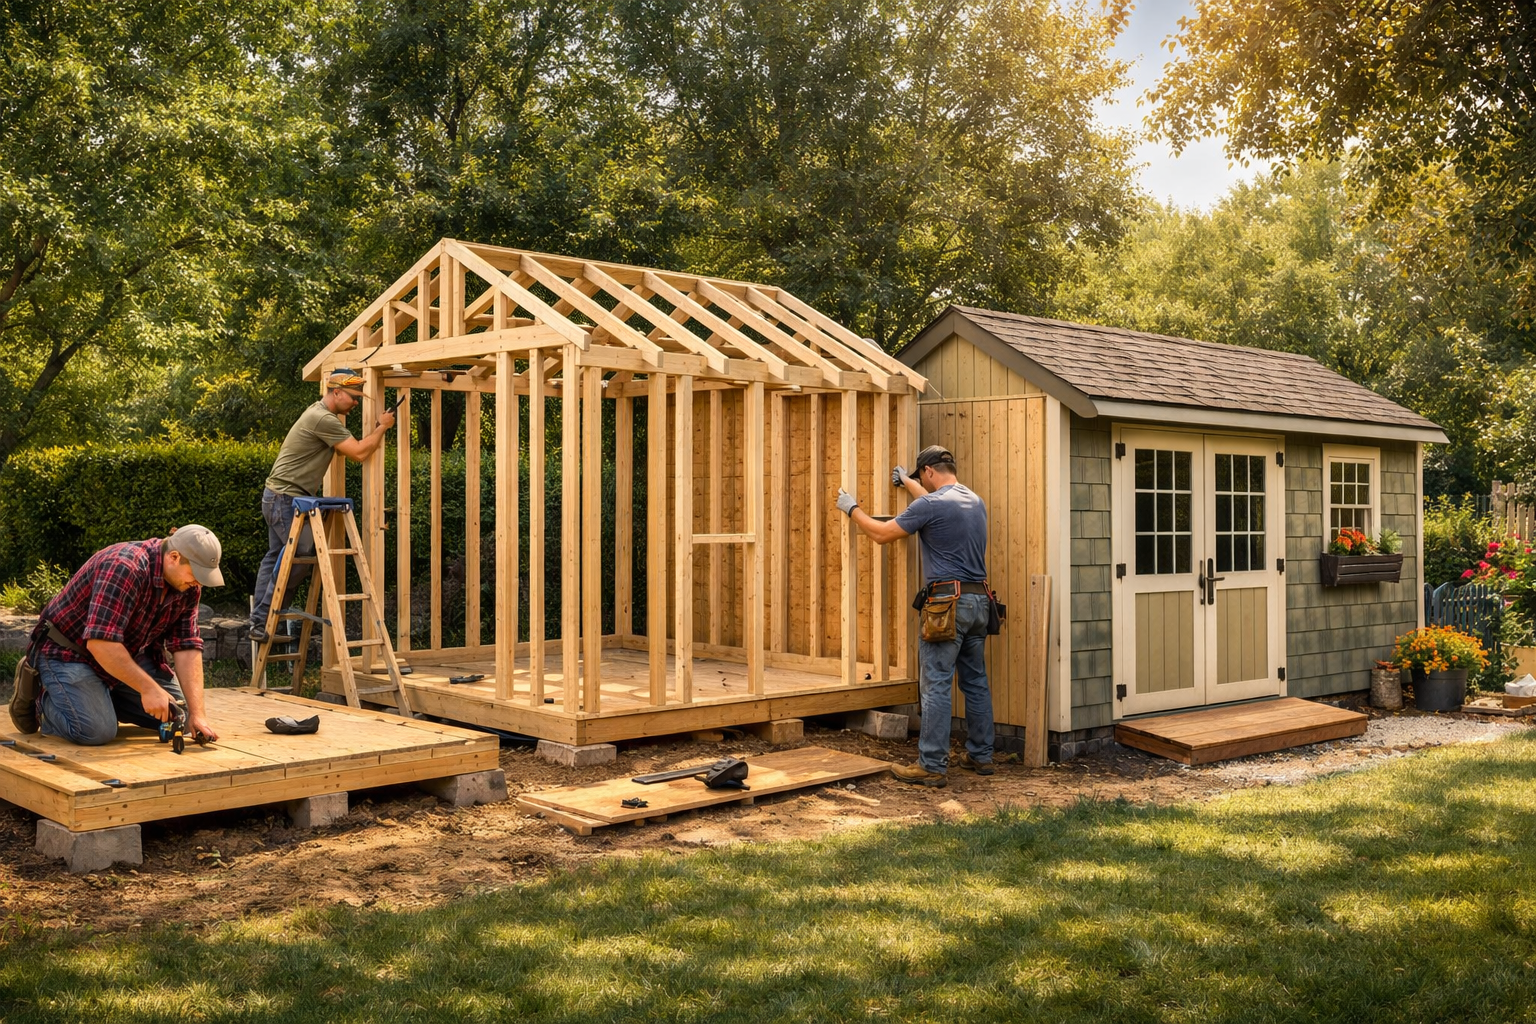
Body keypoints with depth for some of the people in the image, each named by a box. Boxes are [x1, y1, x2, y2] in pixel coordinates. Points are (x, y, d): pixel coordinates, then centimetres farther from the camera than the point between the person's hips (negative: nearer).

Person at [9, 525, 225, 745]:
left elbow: (187, 647, -10)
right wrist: (148, 688, -34)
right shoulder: (124, 568, -33)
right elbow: (100, 643, -37)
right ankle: (43, 702, 3)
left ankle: (102, 697, 17)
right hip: (70, 652, -7)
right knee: (97, 731, -26)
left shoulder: (187, 585, -9)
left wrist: (196, 713, -18)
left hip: (126, 654, 8)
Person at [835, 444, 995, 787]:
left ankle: (932, 765, -6)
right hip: (980, 600, 8)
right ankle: (980, 755, 21)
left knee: (936, 684, -6)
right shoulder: (975, 501, 14)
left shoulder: (930, 505, -11)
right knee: (976, 681, 14)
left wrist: (851, 508, 13)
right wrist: (906, 482, 52)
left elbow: (881, 533, -3)